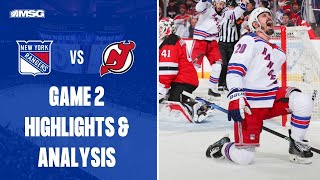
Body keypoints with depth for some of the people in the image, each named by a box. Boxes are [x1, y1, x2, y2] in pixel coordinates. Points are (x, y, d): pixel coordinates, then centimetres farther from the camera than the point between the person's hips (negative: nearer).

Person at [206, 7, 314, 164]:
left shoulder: (278, 52, 20)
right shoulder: (249, 41, -6)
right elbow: (234, 69, -20)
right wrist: (236, 98, -33)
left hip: (272, 99, 7)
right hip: (249, 105, -7)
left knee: (303, 102, -21)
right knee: (244, 157, -14)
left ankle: (297, 146, -3)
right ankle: (223, 147, 19)